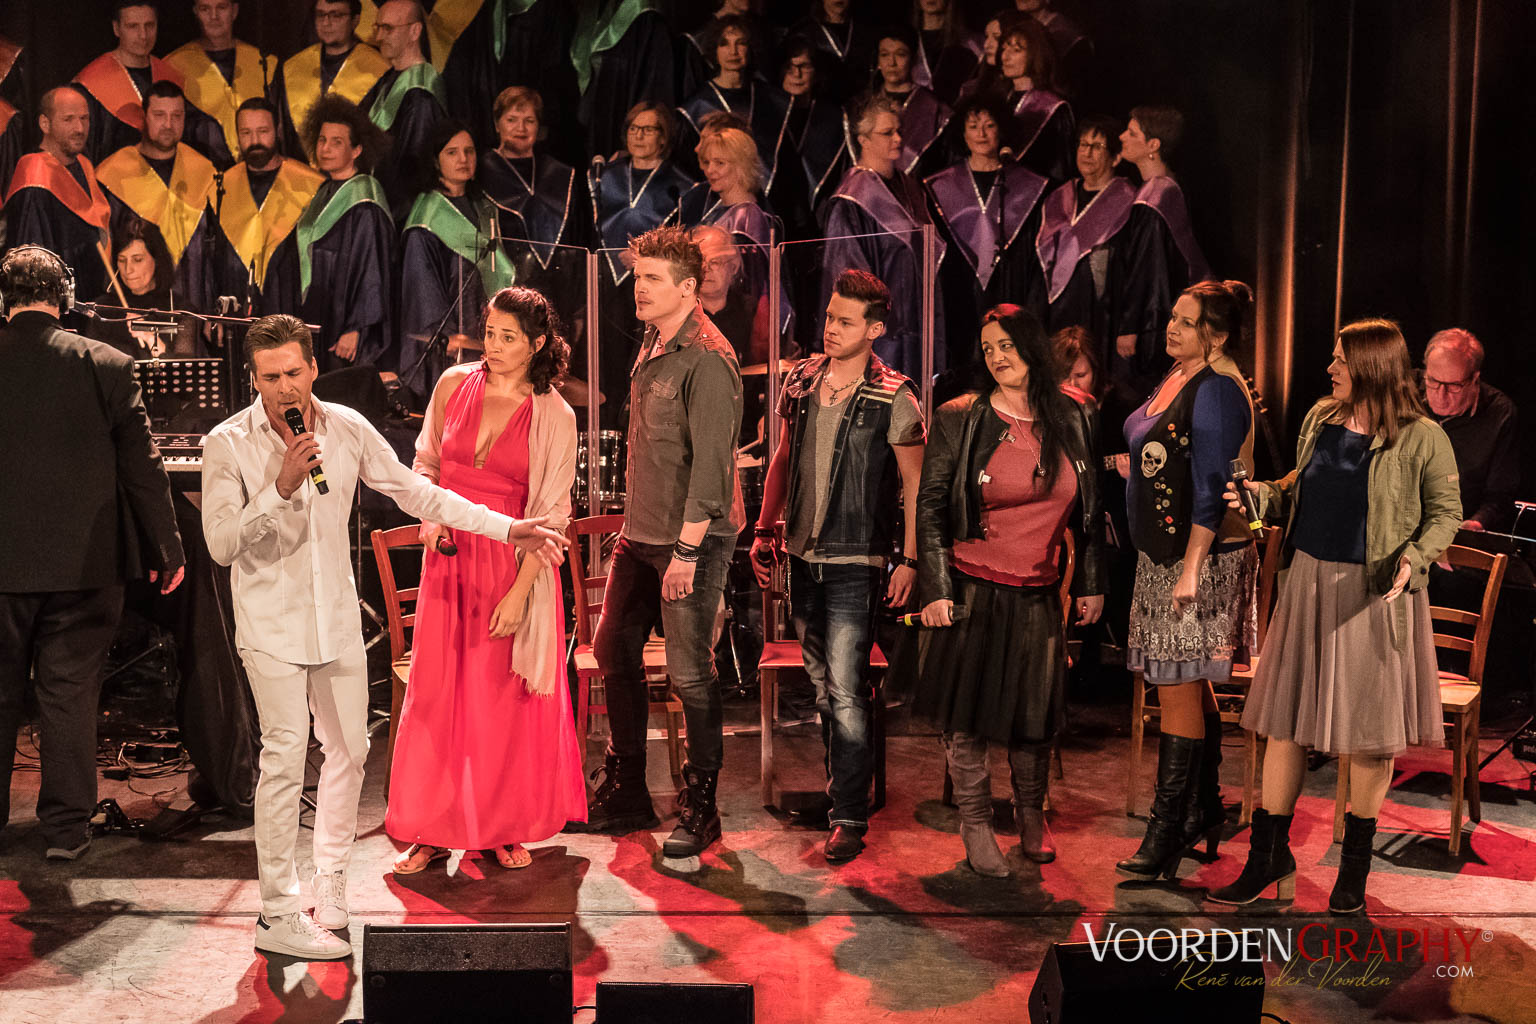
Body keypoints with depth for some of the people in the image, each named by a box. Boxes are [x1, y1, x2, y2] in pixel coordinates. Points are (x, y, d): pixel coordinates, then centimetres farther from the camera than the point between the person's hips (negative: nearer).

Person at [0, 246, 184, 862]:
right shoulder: (107, 365, -7)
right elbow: (143, 466, -5)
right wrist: (166, 549, 3)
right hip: (83, 561, -1)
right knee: (69, 695, 8)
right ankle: (66, 827, 14)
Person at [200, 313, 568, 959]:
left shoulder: (347, 428, -1)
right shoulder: (226, 444, -11)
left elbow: (414, 492, 6)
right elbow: (221, 544, -15)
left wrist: (507, 528, 4)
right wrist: (280, 488, -28)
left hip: (337, 616, 5)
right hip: (271, 621, -4)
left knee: (349, 748, 11)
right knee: (285, 755, -11)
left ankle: (330, 884, 30)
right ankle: (278, 915, 0)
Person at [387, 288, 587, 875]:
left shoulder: (554, 417, -7)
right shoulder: (454, 385, 2)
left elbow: (551, 516, -8)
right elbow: (425, 464, 16)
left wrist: (518, 593, -14)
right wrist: (429, 518, -2)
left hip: (513, 564, -3)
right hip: (449, 556, 3)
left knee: (506, 696, 6)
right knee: (436, 690, 5)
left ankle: (508, 828, 23)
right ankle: (432, 831, 18)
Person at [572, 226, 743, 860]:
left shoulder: (707, 360, -15)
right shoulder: (652, 345, 13)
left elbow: (710, 462, -19)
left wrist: (687, 549, -21)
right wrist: (636, 523, 18)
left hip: (693, 539, -9)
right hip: (640, 534, 9)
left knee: (689, 673, -2)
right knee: (614, 652, 13)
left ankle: (700, 807, 13)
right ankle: (625, 794, 27)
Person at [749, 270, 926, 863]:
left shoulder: (893, 398, -9)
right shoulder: (802, 380, 7)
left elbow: (914, 480, -5)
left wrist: (909, 558, -10)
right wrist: (765, 529, 12)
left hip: (854, 563, -6)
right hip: (802, 556, 6)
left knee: (845, 692, -8)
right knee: (822, 685, 17)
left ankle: (850, 818, -1)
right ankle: (838, 785, 32)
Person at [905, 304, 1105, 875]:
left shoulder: (1073, 417, 5)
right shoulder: (960, 420, -5)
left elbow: (1089, 506, 11)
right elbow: (931, 508, -5)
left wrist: (1091, 582, 10)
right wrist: (935, 589, -11)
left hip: (1039, 595, 3)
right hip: (973, 589, -2)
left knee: (1035, 711, 11)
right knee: (968, 712, 3)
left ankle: (1031, 814, 34)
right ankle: (976, 827, 19)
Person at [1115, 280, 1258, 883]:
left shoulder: (1217, 390, -15)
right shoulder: (1178, 377, 14)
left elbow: (1212, 489, -20)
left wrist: (1191, 568, -22)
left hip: (1200, 558, -10)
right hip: (1163, 554, 10)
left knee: (1179, 690, -7)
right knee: (1190, 687, 17)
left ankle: (1166, 838, -1)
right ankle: (1204, 814, 30)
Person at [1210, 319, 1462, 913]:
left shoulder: (1422, 438, -8)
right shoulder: (1321, 419, 7)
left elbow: (1445, 513, -2)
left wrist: (1414, 558, -18)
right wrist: (1261, 496, -1)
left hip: (1375, 595, -4)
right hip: (1310, 581, 5)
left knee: (1368, 729, 5)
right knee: (1284, 720, 6)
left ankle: (1355, 862, 24)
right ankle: (1269, 854, 18)